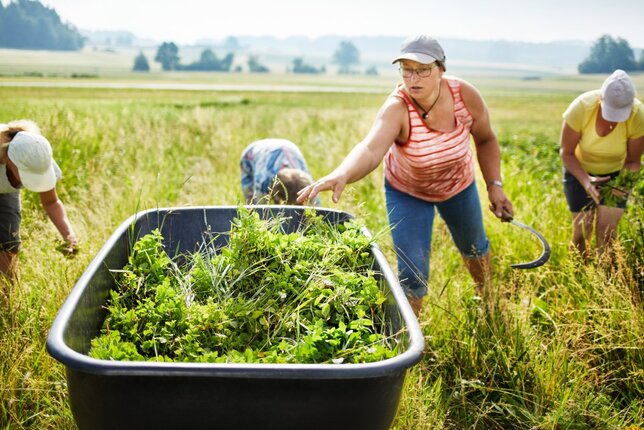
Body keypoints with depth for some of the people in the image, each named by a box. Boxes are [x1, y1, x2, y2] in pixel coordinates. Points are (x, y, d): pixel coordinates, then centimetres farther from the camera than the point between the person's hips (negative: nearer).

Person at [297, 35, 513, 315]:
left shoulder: (465, 95, -27)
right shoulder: (396, 108, -36)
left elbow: (485, 139, -7)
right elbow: (371, 148, -56)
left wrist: (494, 185, -14)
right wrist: (341, 175, -76)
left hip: (458, 185, 4)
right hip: (407, 192, -3)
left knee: (475, 249, 27)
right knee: (412, 276, -11)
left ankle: (488, 298, 60)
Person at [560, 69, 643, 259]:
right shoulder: (581, 107, -31)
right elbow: (566, 152, -18)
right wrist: (585, 180, -32)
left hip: (615, 172, 1)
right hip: (580, 169, 0)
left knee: (607, 232, -8)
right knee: (582, 229, -2)